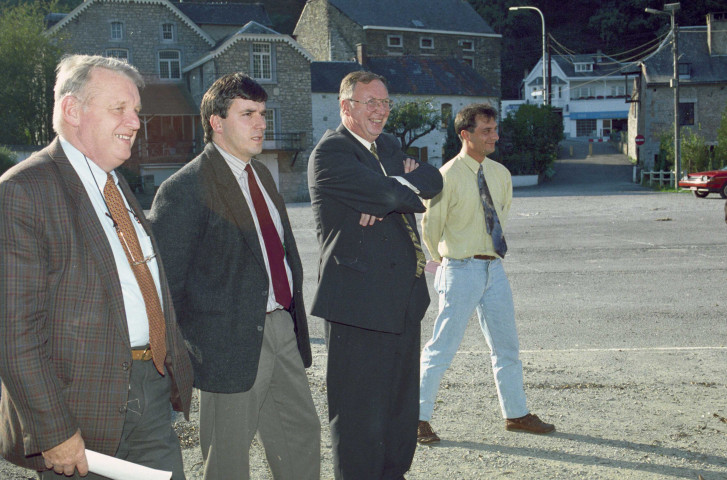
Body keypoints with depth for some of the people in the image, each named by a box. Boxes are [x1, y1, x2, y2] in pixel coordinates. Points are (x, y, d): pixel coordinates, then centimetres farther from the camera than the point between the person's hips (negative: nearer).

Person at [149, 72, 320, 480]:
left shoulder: (262, 174, 12)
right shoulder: (186, 189, -15)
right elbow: (164, 280, -14)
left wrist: (293, 318, 16)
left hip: (281, 327, 8)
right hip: (231, 339, -8)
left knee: (304, 431, 17)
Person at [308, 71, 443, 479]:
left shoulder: (388, 145, 18)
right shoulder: (331, 152, -9)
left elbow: (433, 180, 2)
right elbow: (384, 192, -20)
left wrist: (395, 188, -15)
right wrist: (409, 187, -1)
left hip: (404, 300, 9)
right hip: (359, 302, -9)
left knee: (402, 408, 18)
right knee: (360, 415, -1)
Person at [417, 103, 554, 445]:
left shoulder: (500, 174, 6)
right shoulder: (448, 177, -14)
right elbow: (430, 227, -7)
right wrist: (445, 260, 5)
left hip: (494, 268, 7)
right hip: (461, 271, -6)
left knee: (506, 346, 13)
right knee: (442, 347, -2)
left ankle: (516, 413, 26)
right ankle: (419, 417, 9)